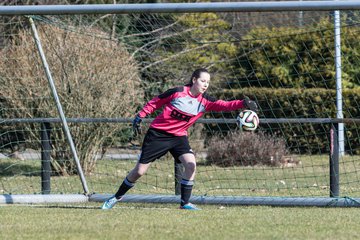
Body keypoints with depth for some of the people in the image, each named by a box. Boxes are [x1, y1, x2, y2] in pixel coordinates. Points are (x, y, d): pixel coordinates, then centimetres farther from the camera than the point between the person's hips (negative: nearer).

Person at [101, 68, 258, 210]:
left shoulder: (204, 101, -7)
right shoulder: (177, 92, -15)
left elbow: (223, 105, -23)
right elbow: (155, 103, -1)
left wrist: (243, 104, -38)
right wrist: (140, 116, -1)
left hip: (179, 136, 3)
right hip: (158, 133, -3)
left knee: (190, 164, -21)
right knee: (139, 171, -1)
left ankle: (185, 203, -6)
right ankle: (117, 197, 21)